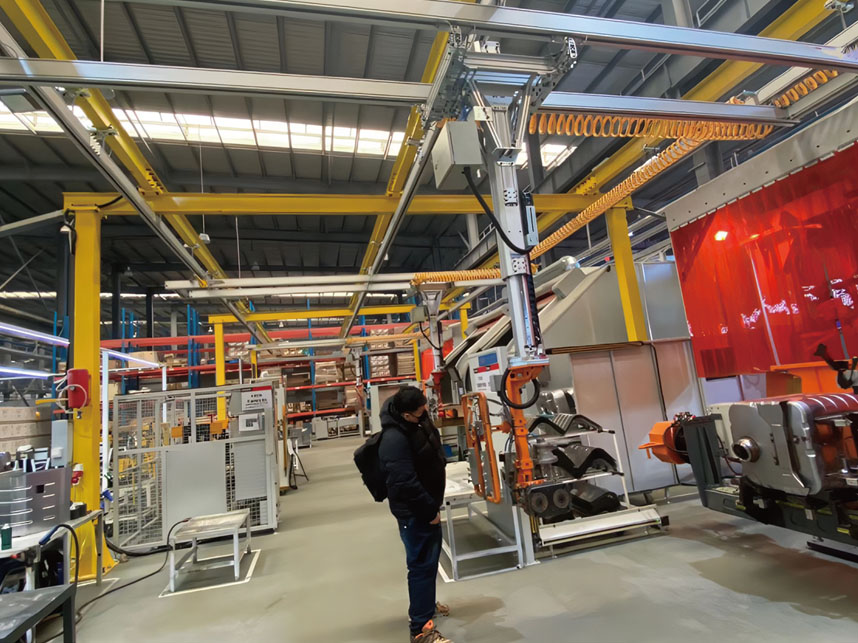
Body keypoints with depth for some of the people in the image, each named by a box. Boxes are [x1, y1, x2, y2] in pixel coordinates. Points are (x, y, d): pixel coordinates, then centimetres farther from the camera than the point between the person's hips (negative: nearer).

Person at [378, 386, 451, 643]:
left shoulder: (417, 420, -6)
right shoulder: (395, 439, -34)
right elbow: (406, 483, -32)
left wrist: (437, 486, 18)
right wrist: (430, 510, -21)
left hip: (428, 503, 10)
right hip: (414, 510, -10)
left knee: (431, 557, 26)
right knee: (422, 564, 2)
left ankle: (425, 602, 48)